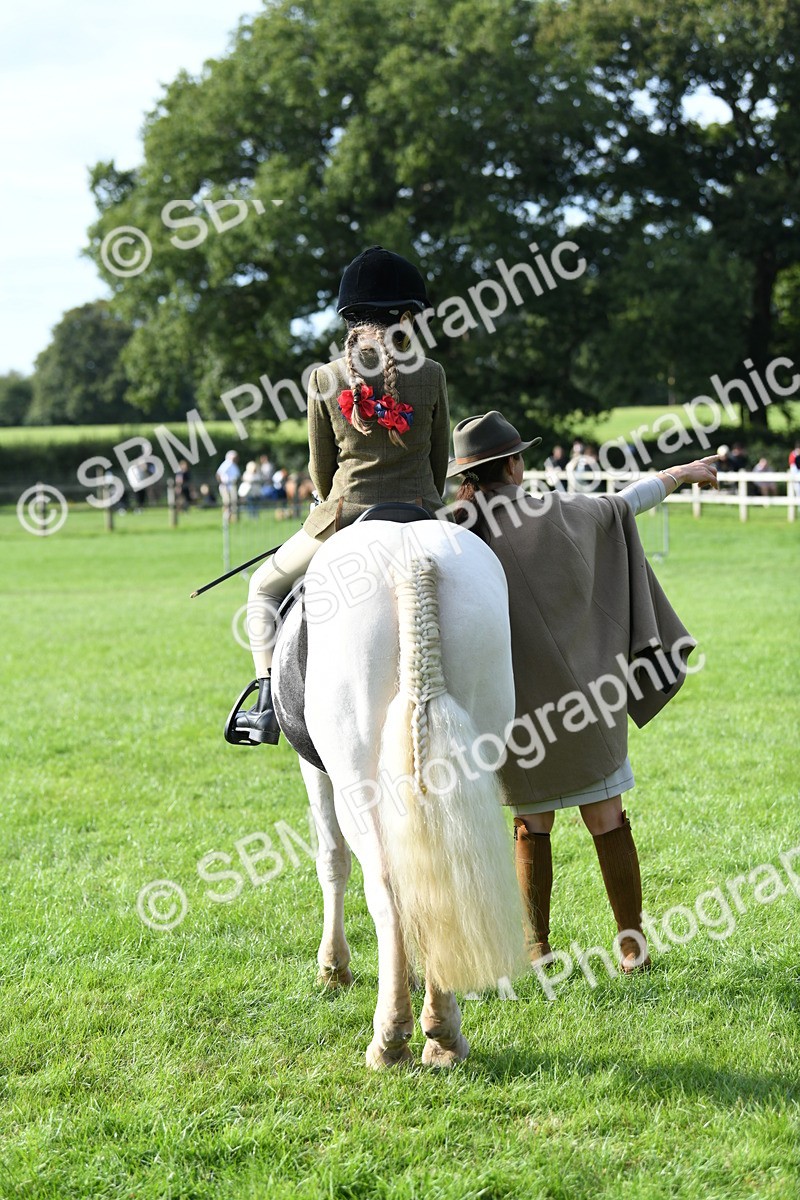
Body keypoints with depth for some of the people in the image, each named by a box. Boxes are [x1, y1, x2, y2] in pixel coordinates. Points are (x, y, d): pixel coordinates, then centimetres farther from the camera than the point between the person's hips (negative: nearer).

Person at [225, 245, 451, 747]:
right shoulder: (431, 375, -1)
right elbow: (440, 462, 8)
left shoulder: (326, 379, -2)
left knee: (265, 588, 21)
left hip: (344, 519, -1)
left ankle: (267, 704, 7)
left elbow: (321, 470, 6)